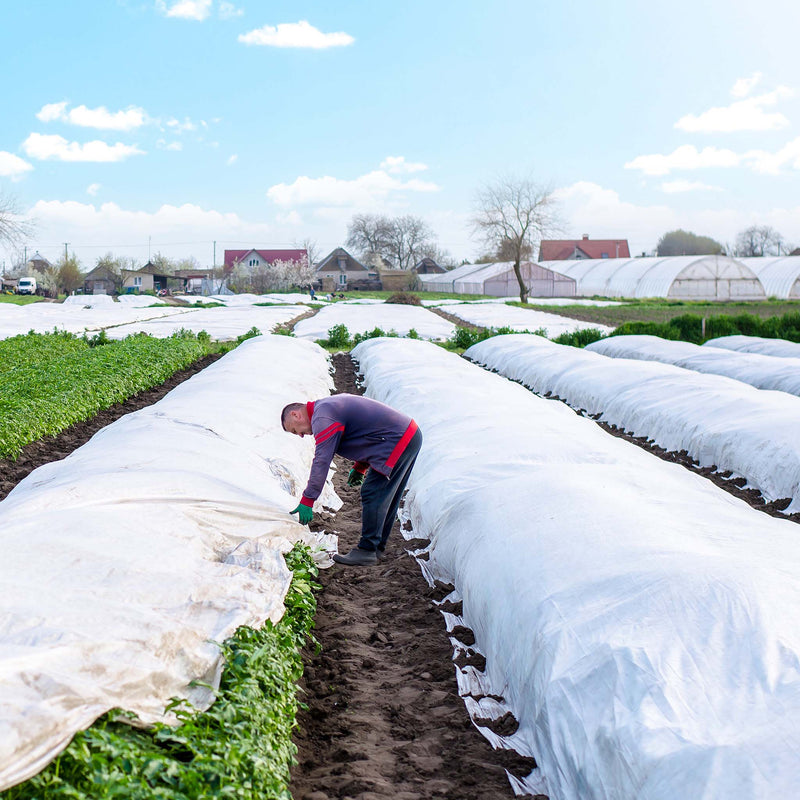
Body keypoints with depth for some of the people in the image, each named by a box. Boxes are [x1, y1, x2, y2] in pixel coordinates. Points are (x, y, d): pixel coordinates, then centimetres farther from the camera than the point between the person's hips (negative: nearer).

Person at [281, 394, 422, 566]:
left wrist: (307, 500, -15)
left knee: (373, 497, -7)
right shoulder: (330, 405, 19)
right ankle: (377, 548, 22)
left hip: (397, 441, -11)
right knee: (386, 499, 15)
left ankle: (367, 551, -3)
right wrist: (360, 467, 23)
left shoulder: (323, 417, -12)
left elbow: (321, 461, -17)